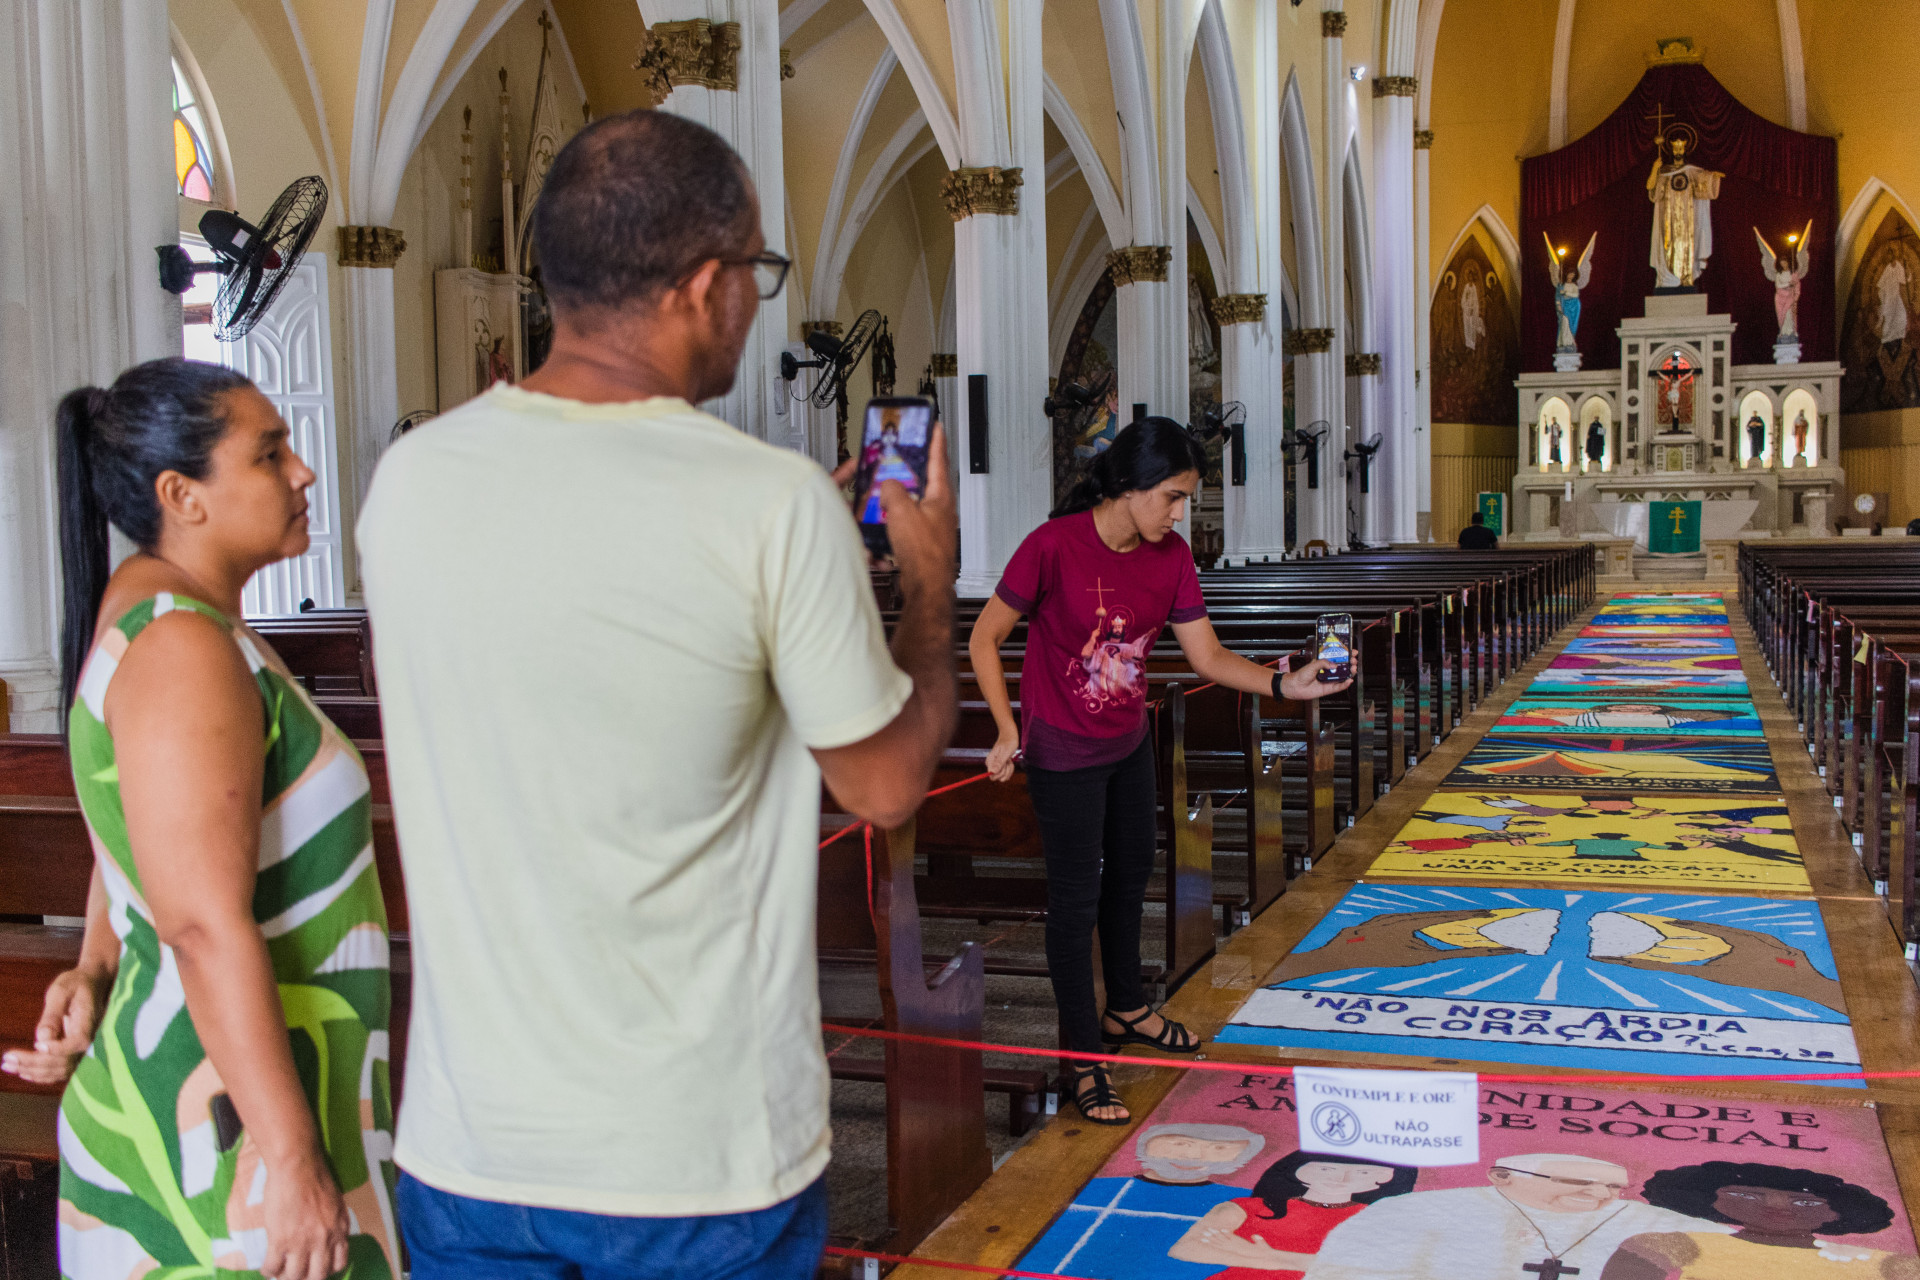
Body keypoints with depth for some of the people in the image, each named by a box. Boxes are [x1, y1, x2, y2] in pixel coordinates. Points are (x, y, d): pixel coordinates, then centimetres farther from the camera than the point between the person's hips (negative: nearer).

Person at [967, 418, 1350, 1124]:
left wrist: (1284, 685, -19)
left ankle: (1126, 1010, 44)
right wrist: (1008, 732, -18)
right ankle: (1083, 1058, 13)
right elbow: (984, 639, -15)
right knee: (1076, 896, 0)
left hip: (1129, 743, 7)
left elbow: (1207, 655, -5)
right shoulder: (1054, 547, -24)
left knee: (1131, 872, 21)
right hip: (1062, 753, -7)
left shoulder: (1170, 556, -7)